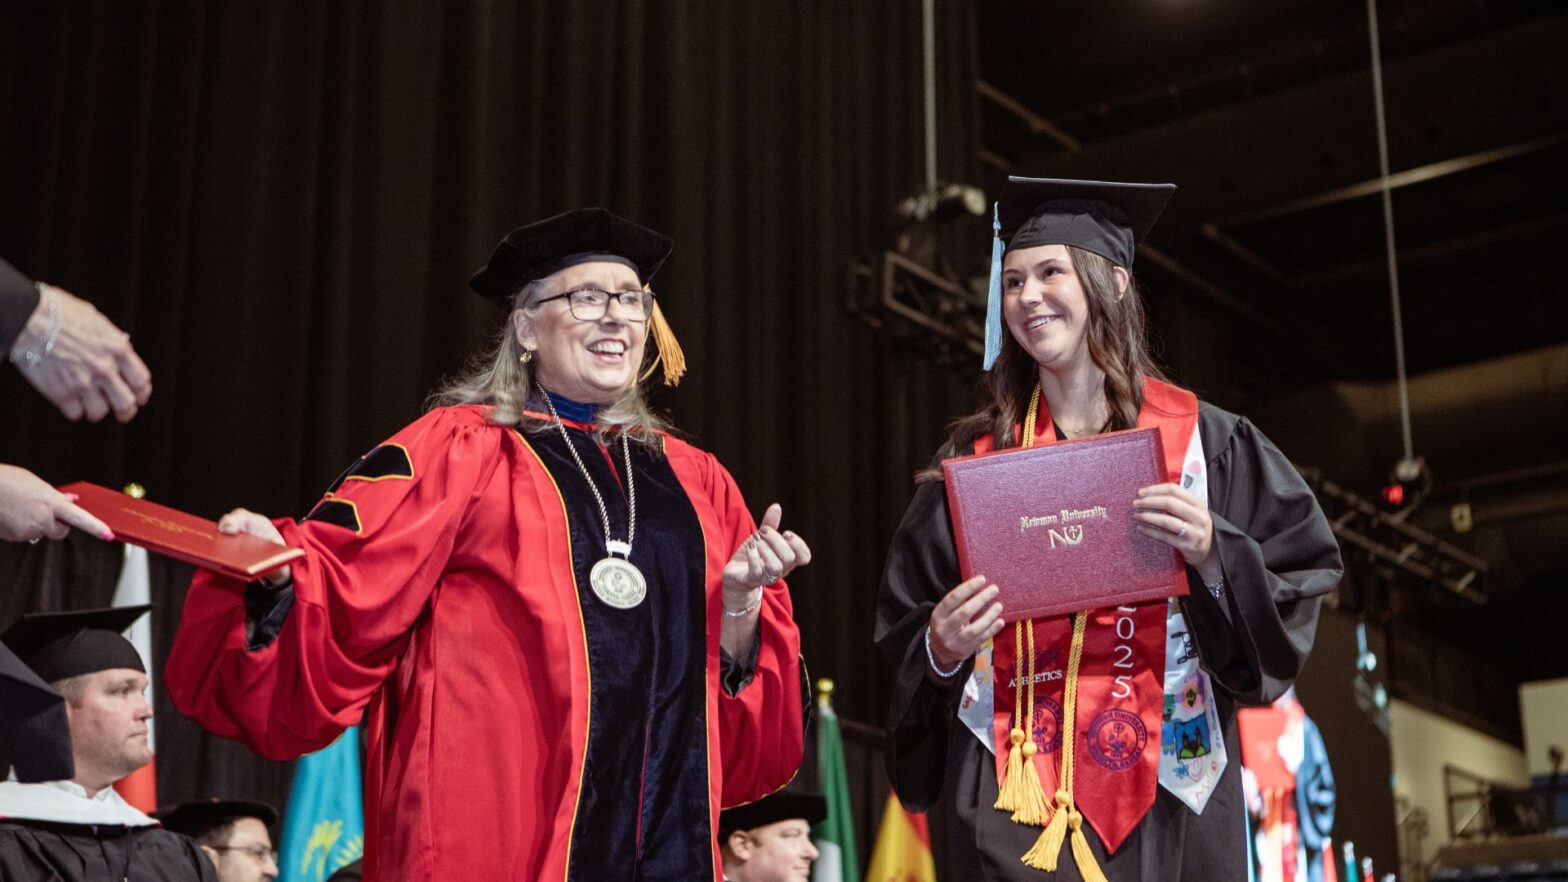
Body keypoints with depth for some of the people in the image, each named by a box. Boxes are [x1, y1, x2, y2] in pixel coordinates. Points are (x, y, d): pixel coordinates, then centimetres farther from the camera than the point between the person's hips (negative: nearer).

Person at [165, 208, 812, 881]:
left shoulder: (695, 482, 16)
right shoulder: (460, 451, 5)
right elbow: (342, 602, -6)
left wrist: (740, 600, -5)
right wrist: (281, 570, -25)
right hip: (494, 828, -4)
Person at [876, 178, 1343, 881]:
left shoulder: (1204, 440, 3)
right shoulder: (974, 454, 9)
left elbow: (1300, 585, 1)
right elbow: (904, 632, 10)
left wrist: (1211, 553, -16)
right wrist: (942, 647, -11)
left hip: (1165, 783, -1)